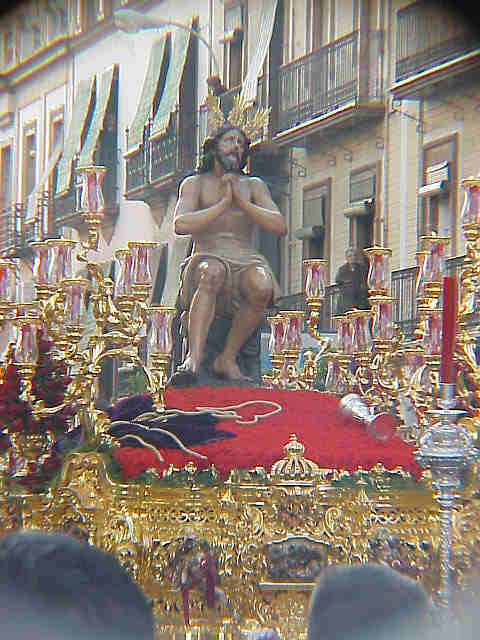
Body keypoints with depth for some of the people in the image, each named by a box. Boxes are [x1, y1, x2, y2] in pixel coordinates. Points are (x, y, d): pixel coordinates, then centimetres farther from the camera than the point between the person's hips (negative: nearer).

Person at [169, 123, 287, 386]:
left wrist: (241, 201, -4)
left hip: (246, 261, 2)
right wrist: (223, 203, -7)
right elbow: (181, 225, -6)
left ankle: (227, 358, -22)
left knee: (262, 287, -35)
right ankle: (193, 359, -50)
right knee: (212, 273, -40)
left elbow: (279, 226, 4)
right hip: (207, 258, -2)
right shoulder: (195, 183, 13)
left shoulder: (253, 186, 19)